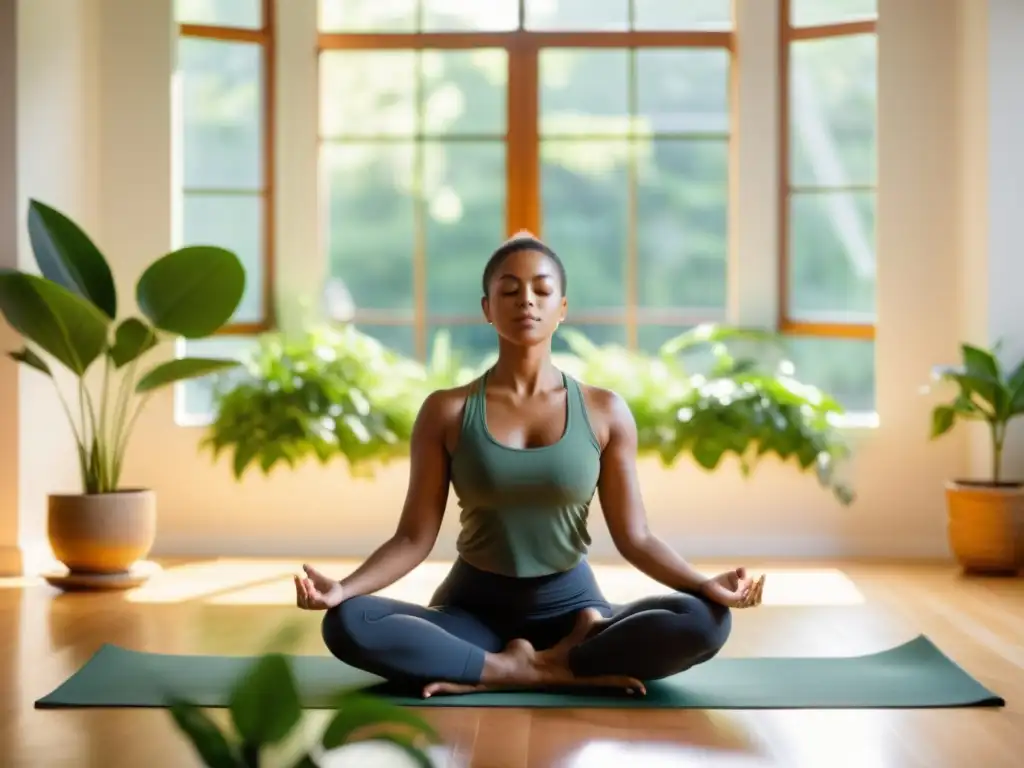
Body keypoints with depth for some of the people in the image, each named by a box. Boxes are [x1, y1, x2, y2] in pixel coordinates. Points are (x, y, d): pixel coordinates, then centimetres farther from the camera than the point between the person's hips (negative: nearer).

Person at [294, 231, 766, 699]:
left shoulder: (605, 412, -1)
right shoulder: (446, 412, -3)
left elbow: (634, 537, -2)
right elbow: (415, 537, -4)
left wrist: (706, 585, -20)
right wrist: (341, 588, -22)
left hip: (570, 605, 1)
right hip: (474, 606, -1)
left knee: (706, 622, -28)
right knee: (346, 624, -29)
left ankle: (484, 676, -20)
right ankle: (557, 671, -24)